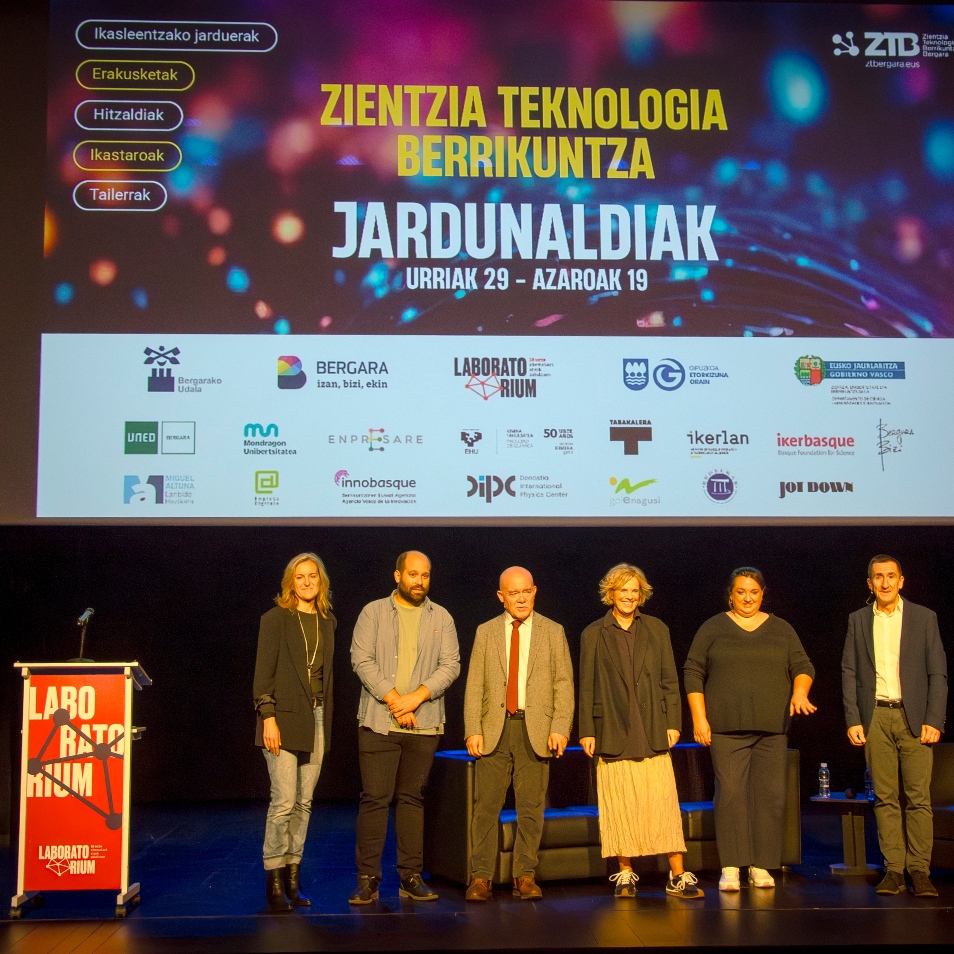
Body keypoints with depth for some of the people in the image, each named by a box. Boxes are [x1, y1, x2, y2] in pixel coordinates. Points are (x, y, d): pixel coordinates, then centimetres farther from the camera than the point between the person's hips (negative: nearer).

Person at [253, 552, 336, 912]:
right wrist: (268, 717, -13)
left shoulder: (327, 621, 13)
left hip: (316, 719, 5)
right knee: (283, 802, -9)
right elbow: (263, 672, -6)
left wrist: (326, 717, 12)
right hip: (285, 717, -5)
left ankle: (293, 877, 12)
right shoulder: (276, 619, -2)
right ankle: (274, 880, -1)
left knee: (304, 803, 6)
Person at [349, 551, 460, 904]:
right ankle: (367, 878, 2)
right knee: (374, 798, -4)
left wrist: (417, 696, -11)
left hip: (424, 724, 2)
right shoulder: (373, 612, 5)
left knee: (413, 798, 6)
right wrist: (393, 698, -11)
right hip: (378, 722, -2)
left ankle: (411, 877, 12)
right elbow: (361, 660, -3)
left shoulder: (441, 618, 11)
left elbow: (451, 664, 3)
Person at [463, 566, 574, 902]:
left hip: (536, 730, 0)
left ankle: (525, 877, 11)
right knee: (487, 805, -2)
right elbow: (474, 685, 6)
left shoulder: (553, 632, 8)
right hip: (494, 728, 0)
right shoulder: (486, 632, 10)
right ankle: (481, 877, 4)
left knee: (531, 807, 3)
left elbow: (564, 683, 3)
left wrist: (560, 728, -8)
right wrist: (473, 731, -3)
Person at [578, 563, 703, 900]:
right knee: (620, 806, 1)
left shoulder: (657, 629, 10)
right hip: (612, 733, 0)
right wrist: (586, 731, 1)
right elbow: (586, 687, 6)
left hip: (652, 732, 0)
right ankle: (625, 875, 11)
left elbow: (670, 680, 9)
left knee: (663, 803, -5)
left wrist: (673, 723, 2)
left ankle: (678, 876, -1)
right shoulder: (593, 634, 7)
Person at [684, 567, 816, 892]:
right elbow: (693, 673, 4)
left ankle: (761, 866, 9)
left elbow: (803, 666, 9)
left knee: (771, 795, -1)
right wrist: (698, 718, -4)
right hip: (726, 728, -2)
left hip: (772, 729, 2)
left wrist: (799, 692, -12)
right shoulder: (712, 629, 6)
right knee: (730, 793, -8)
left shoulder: (781, 630, 12)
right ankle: (730, 868, -2)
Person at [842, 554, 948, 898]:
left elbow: (938, 673, 2)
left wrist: (934, 721, -6)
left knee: (919, 797, -4)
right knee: (885, 797, 2)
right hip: (875, 717, 2)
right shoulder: (858, 620, 10)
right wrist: (852, 720, 0)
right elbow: (849, 672, 8)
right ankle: (893, 869, 6)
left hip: (914, 717, -1)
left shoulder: (924, 618, 5)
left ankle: (920, 870, 1)